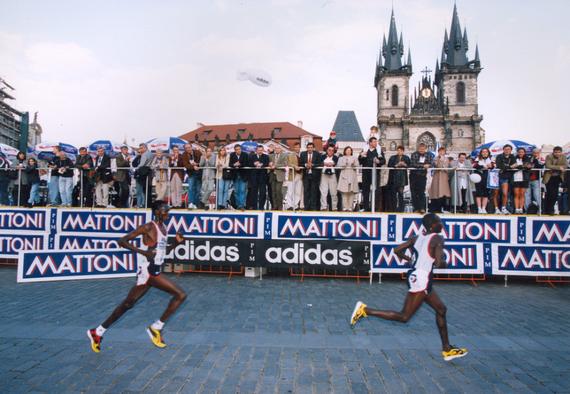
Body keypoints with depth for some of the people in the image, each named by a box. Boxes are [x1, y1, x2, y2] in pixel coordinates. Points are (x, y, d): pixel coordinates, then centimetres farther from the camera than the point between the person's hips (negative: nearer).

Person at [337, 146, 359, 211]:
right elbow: (339, 166, 2)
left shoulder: (355, 158, 20)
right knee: (344, 192, -10)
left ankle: (350, 207, -4)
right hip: (344, 176, -1)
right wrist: (345, 163, -11)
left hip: (352, 176, 1)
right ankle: (345, 207, -8)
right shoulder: (341, 158, 16)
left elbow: (357, 167, 9)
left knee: (352, 192, -6)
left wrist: (353, 165, -10)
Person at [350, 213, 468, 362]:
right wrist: (444, 263, 3)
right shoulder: (438, 239, -10)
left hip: (414, 276, 9)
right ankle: (365, 310, -6)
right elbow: (439, 263, -20)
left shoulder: (417, 238, 11)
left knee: (441, 309, 22)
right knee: (404, 317, -2)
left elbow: (397, 250, 9)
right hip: (422, 279, -9)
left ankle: (447, 349, 31)